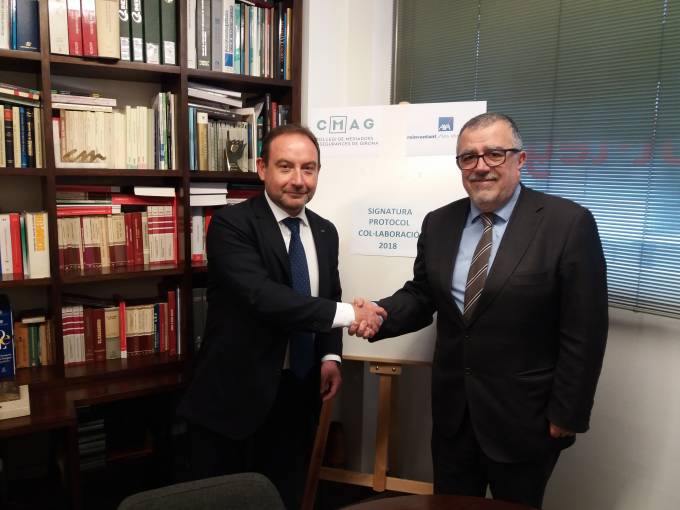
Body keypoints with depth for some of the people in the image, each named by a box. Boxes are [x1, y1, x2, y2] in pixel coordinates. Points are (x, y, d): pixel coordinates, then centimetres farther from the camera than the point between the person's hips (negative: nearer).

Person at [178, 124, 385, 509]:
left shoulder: (325, 232, 7)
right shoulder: (231, 224, -14)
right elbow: (262, 296, -27)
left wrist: (330, 356, 0)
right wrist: (347, 314, -24)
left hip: (298, 394, 6)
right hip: (235, 394, -5)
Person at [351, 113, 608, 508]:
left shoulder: (568, 223, -13)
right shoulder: (438, 224, 1)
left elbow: (584, 331, -12)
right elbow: (421, 295, 6)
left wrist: (566, 415, -10)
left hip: (524, 415, -4)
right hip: (452, 409, 4)